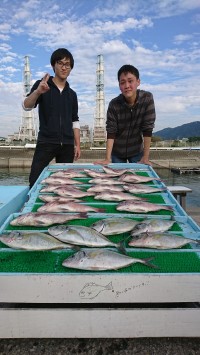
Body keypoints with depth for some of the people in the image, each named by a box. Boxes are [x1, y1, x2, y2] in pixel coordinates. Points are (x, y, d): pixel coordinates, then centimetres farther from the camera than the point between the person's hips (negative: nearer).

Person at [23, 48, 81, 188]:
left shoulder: (72, 94, 16)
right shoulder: (42, 85, 4)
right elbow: (26, 106, -10)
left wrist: (77, 145, 8)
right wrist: (37, 92, -30)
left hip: (67, 145, 4)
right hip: (46, 142, -3)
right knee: (35, 182, -12)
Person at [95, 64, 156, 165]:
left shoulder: (147, 98, -18)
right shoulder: (114, 104, -18)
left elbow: (148, 128, -18)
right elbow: (111, 132, -17)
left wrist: (145, 157, -20)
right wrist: (107, 159, -25)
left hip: (137, 150, 0)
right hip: (117, 152, 0)